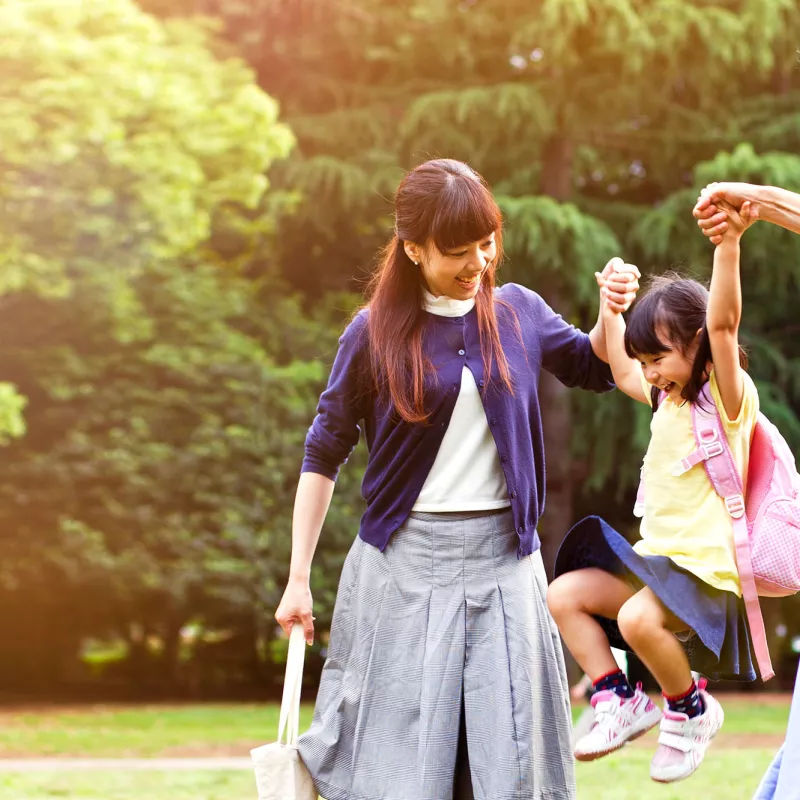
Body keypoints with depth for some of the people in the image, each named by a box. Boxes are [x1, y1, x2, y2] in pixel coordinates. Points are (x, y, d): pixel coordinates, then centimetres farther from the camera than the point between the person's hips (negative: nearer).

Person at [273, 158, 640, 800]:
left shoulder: (519, 311, 4)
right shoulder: (376, 332, -3)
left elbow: (596, 370, 22)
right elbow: (323, 456, 3)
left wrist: (612, 314, 0)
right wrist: (297, 580, 1)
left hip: (503, 557, 2)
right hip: (406, 560, -2)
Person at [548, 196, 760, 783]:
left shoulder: (727, 397, -11)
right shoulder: (668, 399, 13)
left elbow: (723, 323, -28)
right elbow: (622, 370, 31)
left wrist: (729, 243, -42)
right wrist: (611, 306, 27)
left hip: (708, 565, -9)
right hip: (658, 556, 9)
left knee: (639, 618, -32)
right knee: (566, 593, 1)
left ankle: (691, 711, -6)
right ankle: (621, 701, 5)